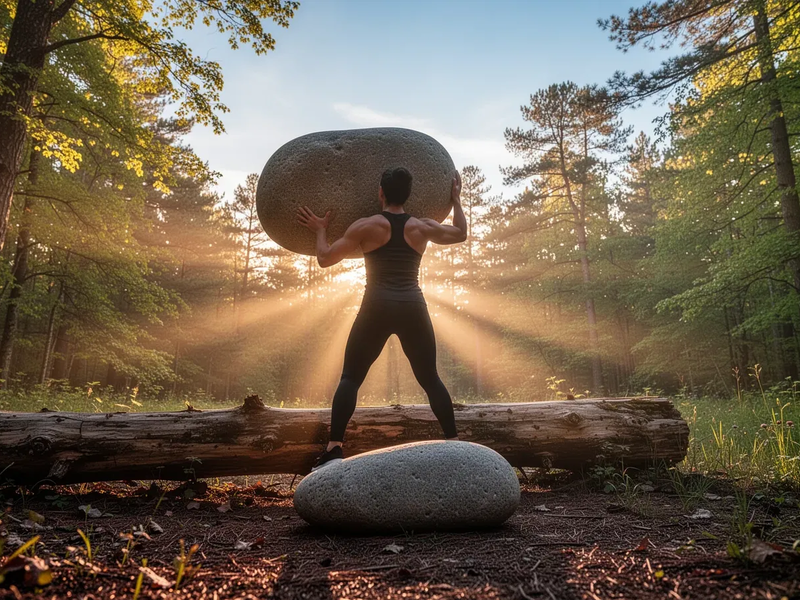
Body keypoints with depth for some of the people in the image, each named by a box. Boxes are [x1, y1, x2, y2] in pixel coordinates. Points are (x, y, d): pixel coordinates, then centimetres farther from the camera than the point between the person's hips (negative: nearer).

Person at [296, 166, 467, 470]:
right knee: (431, 380, 15)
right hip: (413, 309, 3)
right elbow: (460, 233, 26)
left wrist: (320, 230, 20)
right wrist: (456, 200, 38)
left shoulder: (366, 226, 0)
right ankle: (454, 443, 16)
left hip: (377, 308, -2)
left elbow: (325, 258, 3)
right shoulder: (422, 227, 8)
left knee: (350, 378, 6)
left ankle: (334, 450, -2)